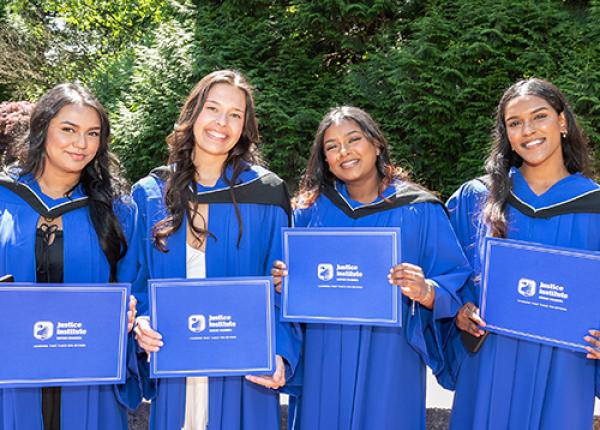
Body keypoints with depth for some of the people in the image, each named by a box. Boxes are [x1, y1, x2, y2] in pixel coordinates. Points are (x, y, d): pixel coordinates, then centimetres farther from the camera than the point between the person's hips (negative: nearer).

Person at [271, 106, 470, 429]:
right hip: (323, 362, 2)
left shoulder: (420, 210, -5)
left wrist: (426, 292, -26)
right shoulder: (312, 208, 3)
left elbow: (456, 281, -6)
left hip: (389, 360, -2)